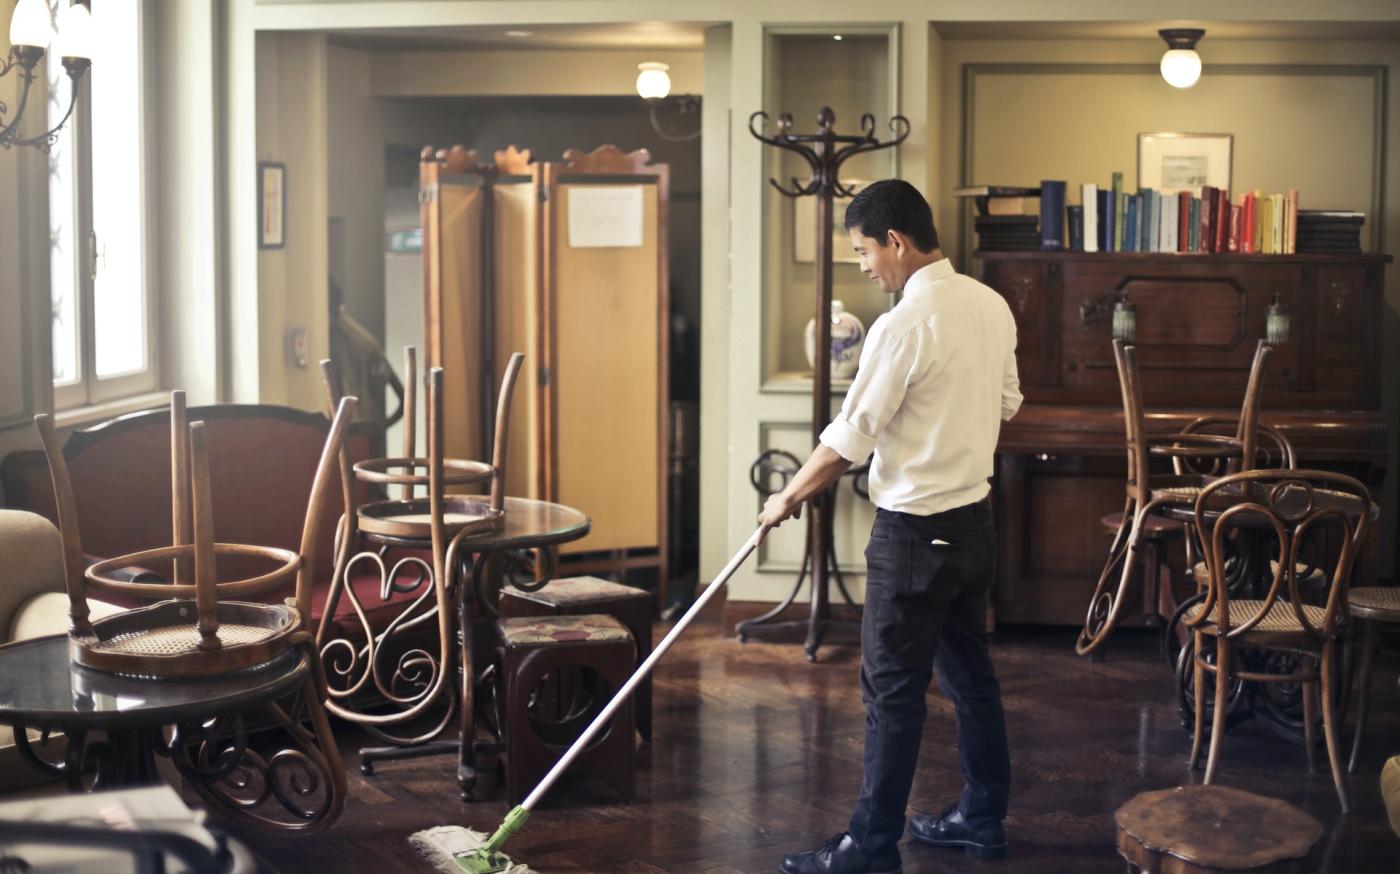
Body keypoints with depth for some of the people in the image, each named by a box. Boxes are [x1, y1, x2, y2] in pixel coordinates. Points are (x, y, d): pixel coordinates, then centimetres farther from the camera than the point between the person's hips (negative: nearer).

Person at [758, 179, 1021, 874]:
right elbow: (1005, 402, 18)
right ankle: (983, 818, 28)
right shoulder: (991, 305, 5)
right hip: (973, 521, 9)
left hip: (916, 532, -9)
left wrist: (788, 497, -2)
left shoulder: (902, 327, -21)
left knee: (893, 692, -1)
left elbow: (846, 442, -16)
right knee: (970, 673, 17)